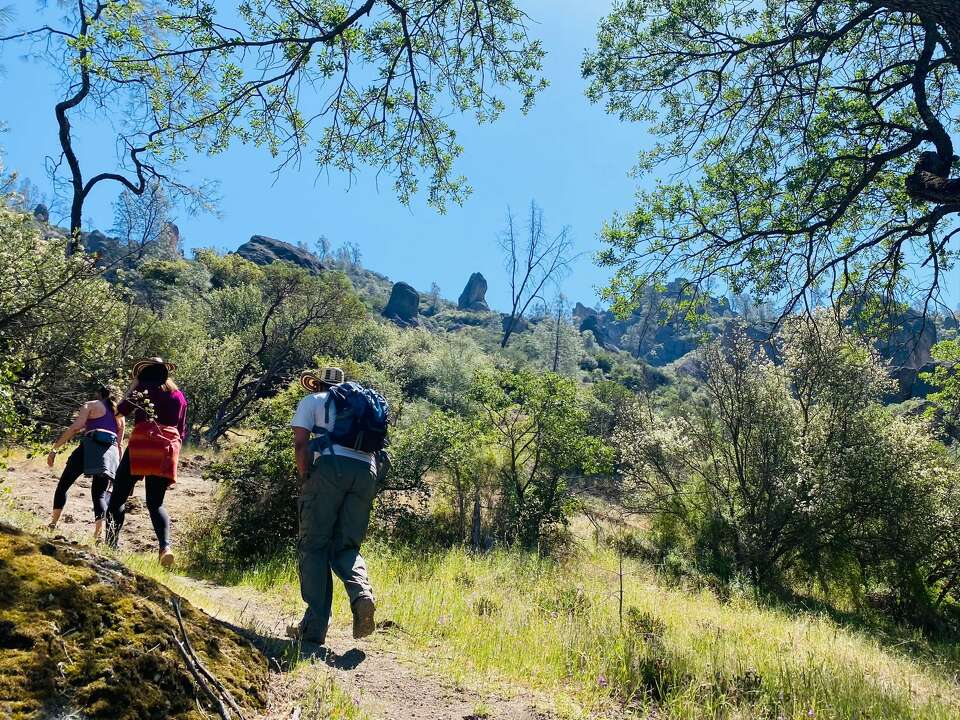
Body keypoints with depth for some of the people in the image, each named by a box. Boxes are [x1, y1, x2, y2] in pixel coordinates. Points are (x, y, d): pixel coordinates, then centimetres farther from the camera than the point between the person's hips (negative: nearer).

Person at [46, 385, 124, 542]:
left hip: (91, 446, -4)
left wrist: (55, 449, -2)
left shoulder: (91, 405, 13)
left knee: (63, 485, 12)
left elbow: (75, 428, -2)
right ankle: (99, 532, -14)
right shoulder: (119, 413, 27)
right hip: (111, 452, 4)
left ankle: (53, 524, 10)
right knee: (100, 493, 6)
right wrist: (117, 465, 26)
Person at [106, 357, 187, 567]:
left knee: (119, 496, 3)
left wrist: (132, 388, 19)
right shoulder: (179, 395, 19)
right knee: (156, 503, 6)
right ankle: (165, 545, -17)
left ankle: (111, 544, -6)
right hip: (168, 450, 4)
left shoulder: (145, 388, 6)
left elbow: (122, 410, 7)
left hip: (142, 445, -4)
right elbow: (182, 431, 19)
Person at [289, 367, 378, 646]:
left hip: (331, 466, -4)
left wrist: (306, 480, 7)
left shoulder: (312, 401, 21)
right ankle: (362, 594, -16)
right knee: (346, 547, 12)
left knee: (314, 546, 2)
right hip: (366, 471, 4)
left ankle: (314, 627, -3)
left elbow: (301, 443, 5)